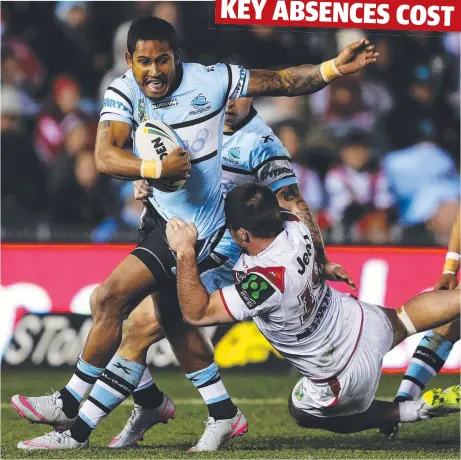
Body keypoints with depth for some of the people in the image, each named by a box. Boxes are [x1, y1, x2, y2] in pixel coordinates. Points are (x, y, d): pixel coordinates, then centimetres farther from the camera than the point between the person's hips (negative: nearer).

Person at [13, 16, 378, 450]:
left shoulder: (210, 80, -16)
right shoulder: (123, 92, -8)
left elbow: (283, 82, -7)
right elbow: (105, 157, -22)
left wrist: (335, 67, -20)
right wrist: (156, 168, -38)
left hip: (195, 227, -7)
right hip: (160, 214, 7)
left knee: (110, 299, -13)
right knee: (172, 319, 18)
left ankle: (71, 408, -3)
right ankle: (226, 416, 32)